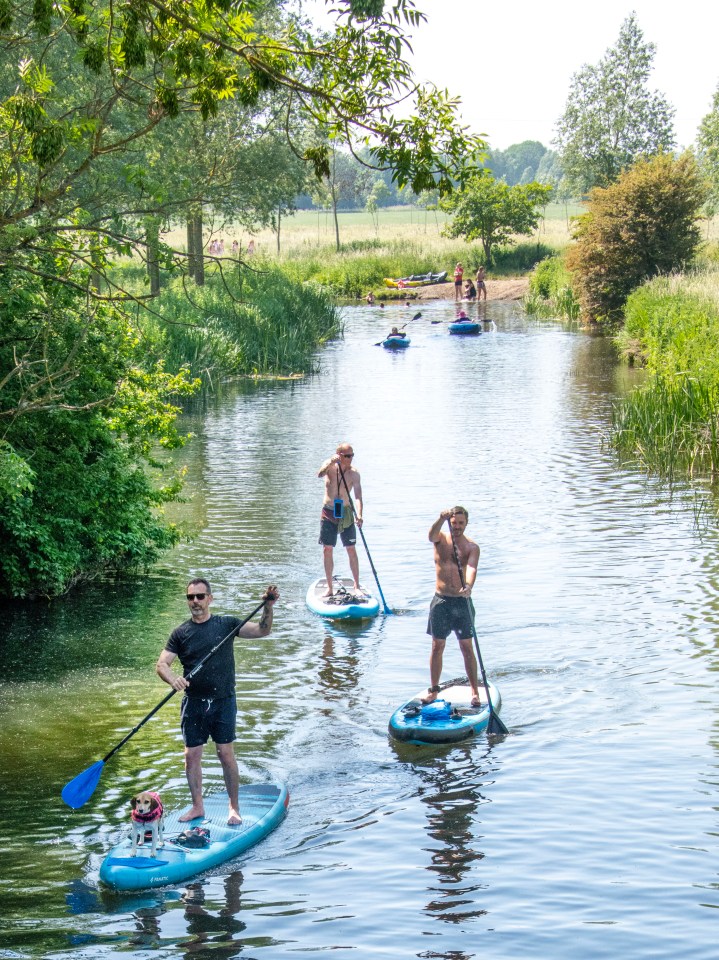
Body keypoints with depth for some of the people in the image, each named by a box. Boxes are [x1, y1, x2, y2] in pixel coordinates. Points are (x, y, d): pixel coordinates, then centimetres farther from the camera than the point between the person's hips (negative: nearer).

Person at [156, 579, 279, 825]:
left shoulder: (226, 625, 2)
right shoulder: (180, 633, 3)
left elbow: (262, 631, -2)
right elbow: (162, 664, -3)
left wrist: (268, 608, -20)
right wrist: (173, 678, -24)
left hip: (223, 701, -2)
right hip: (193, 703, 2)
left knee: (226, 754, -2)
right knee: (191, 756, 4)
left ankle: (234, 807, 10)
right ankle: (197, 806, 19)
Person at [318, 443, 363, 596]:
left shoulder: (354, 473, -7)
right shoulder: (330, 466, -6)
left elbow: (358, 496, -15)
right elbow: (320, 474, -29)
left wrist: (359, 515, -31)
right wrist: (331, 462, -46)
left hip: (346, 513, 0)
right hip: (328, 513, 0)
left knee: (351, 550, 1)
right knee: (327, 550, 2)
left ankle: (357, 586, 10)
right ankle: (329, 588, 10)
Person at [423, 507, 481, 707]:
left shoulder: (472, 547, -3)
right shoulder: (441, 539, 0)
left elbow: (471, 568, -21)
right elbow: (432, 535, -24)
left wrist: (468, 586, -42)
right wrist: (441, 519, -45)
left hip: (462, 601, -1)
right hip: (441, 600, 1)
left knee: (467, 647, 3)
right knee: (437, 647, 7)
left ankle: (475, 691, 9)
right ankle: (433, 689, 16)